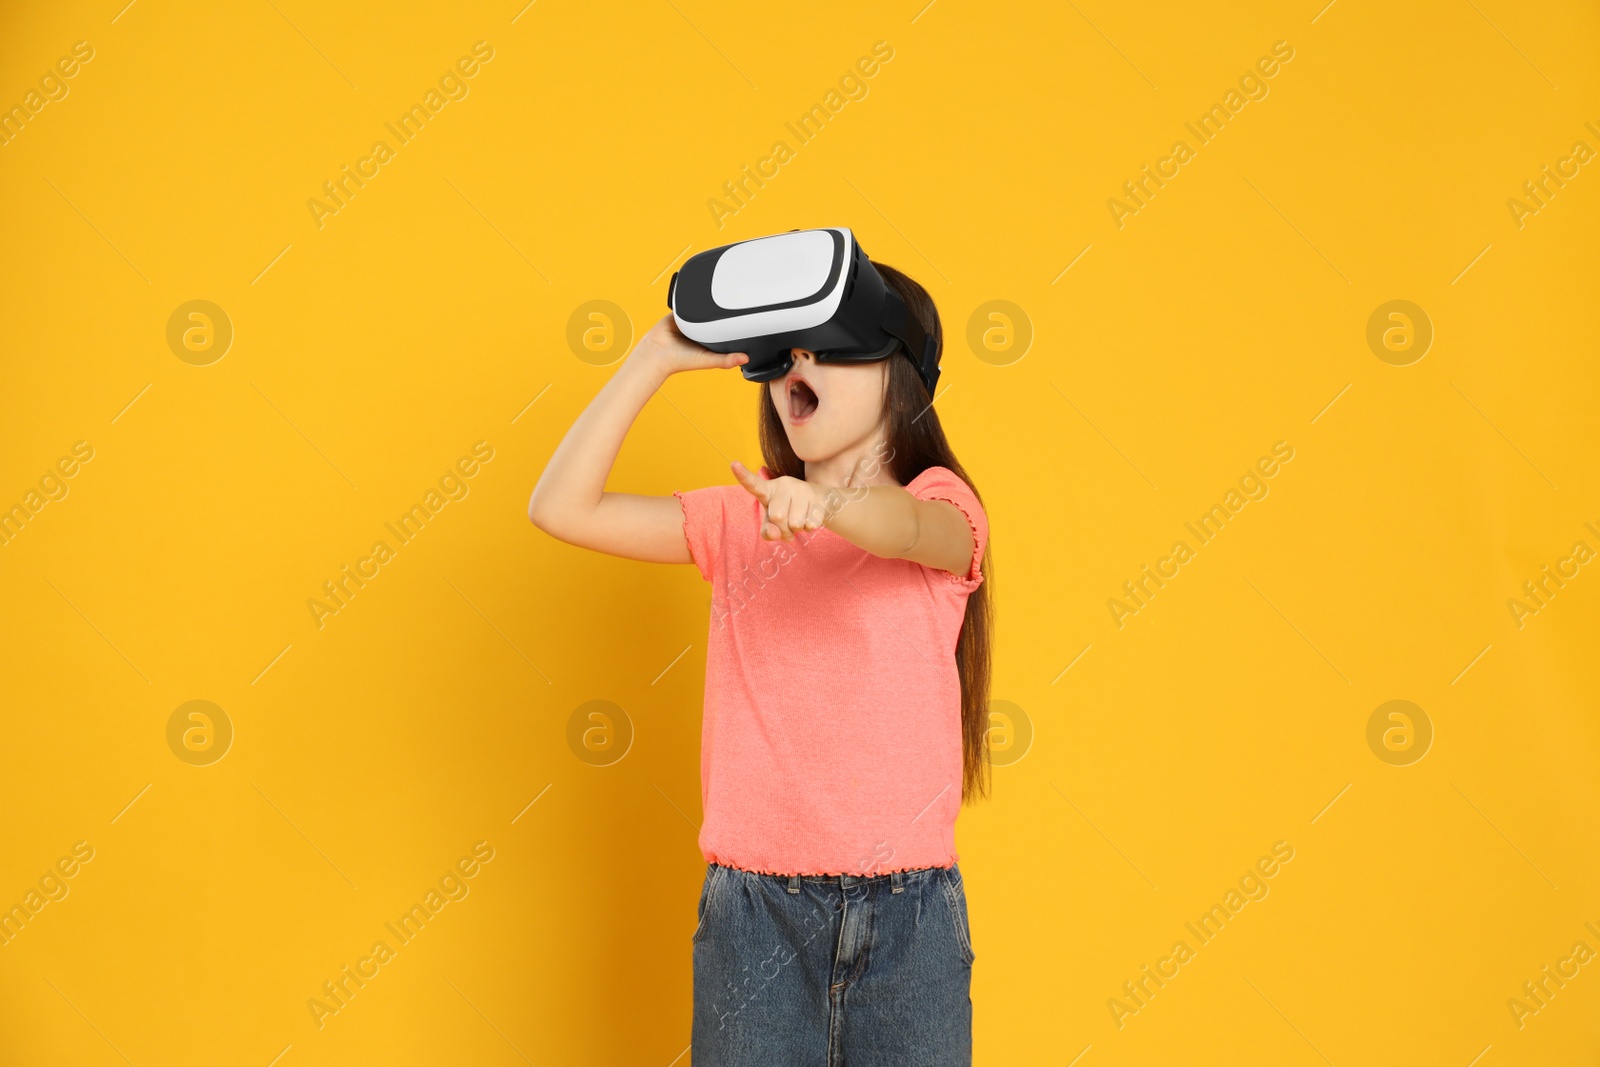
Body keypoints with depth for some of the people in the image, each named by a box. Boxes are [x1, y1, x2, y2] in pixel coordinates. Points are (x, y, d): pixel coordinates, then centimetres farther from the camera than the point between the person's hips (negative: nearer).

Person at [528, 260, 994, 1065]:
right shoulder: (740, 522, 8)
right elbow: (561, 508, -1)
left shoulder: (939, 504, 0)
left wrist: (826, 503, -47)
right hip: (757, 907, 2)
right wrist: (657, 357, -5)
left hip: (906, 909, -2)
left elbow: (912, 528, -25)